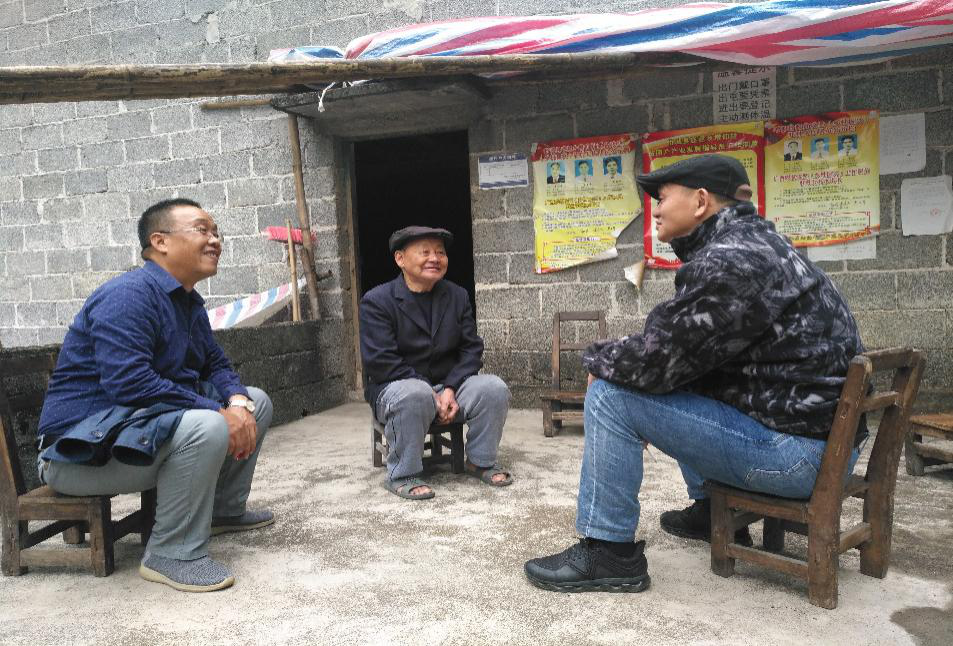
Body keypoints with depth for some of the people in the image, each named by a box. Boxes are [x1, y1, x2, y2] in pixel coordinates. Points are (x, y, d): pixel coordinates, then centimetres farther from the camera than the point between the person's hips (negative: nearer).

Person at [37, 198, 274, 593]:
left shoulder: (188, 302, 10)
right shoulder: (128, 294, -21)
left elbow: (215, 364, 13)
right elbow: (129, 383, -32)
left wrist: (238, 402, -10)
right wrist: (219, 411, -28)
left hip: (143, 426, 10)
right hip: (84, 450, -10)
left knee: (256, 402, 10)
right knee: (206, 426, -36)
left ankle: (224, 510, 21)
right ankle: (172, 554, -17)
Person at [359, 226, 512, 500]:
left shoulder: (458, 296, 6)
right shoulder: (376, 301, -10)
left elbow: (471, 349, 2)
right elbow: (380, 362, -18)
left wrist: (450, 389, -17)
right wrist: (432, 395, -23)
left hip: (448, 386, 5)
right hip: (394, 388, -4)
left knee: (494, 388, -19)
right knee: (414, 395, -38)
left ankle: (480, 461, 3)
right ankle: (402, 475, -18)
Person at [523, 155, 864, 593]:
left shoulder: (728, 260, -19)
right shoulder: (753, 242, 14)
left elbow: (656, 358, -22)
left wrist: (597, 357, -2)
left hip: (794, 449, -10)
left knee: (612, 394, -12)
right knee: (672, 383, 28)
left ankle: (609, 553, -2)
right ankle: (713, 511, 34)